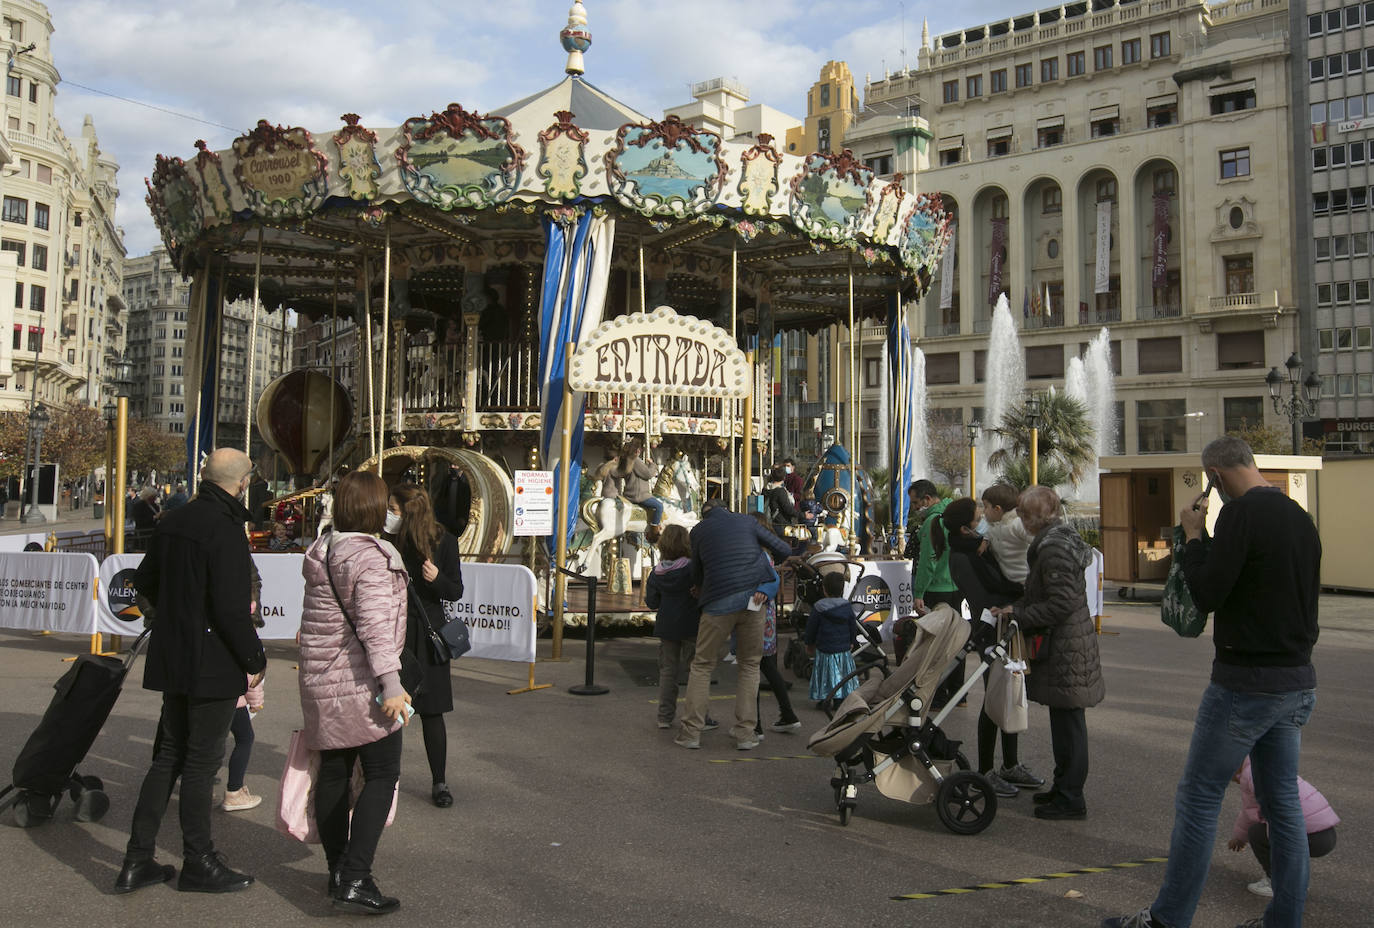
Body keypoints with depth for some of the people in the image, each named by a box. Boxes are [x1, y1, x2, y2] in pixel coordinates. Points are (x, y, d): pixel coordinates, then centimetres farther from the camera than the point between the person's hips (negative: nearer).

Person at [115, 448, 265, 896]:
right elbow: (231, 609, -23)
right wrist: (256, 661, -12)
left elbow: (144, 581, 18)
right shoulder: (226, 530, -20)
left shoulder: (175, 521, 7)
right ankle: (198, 863, 16)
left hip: (172, 658, 8)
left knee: (168, 755, 16)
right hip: (213, 665, -8)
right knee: (201, 761, 3)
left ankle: (138, 859, 21)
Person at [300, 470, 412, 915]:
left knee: (333, 774, 14)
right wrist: (391, 684, -24)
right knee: (382, 775, -3)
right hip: (360, 683, -9)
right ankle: (354, 880, -9)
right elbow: (375, 626, -23)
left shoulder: (321, 552, 12)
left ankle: (338, 871, 25)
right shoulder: (370, 557, -16)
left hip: (320, 682, 9)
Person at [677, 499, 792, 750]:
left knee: (702, 665, 9)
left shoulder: (698, 531, 11)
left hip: (719, 602, -1)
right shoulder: (745, 521, 13)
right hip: (753, 598, 1)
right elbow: (782, 549, 14)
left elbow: (696, 575, 13)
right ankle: (745, 733, 8)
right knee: (750, 664, 12)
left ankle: (691, 732, 6)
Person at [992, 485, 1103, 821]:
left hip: (1066, 648, -10)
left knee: (1068, 721, -2)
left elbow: (1061, 602, -24)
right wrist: (1015, 608, 9)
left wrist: (1020, 616, -15)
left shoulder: (1054, 548, -20)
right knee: (1065, 721, 17)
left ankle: (1070, 798, 6)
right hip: (1067, 645, 10)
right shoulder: (1056, 539, 13)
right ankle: (1064, 787, 28)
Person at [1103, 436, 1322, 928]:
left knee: (1199, 795, 1)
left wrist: (1193, 536, -6)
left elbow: (1207, 596, -17)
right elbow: (1307, 591, 18)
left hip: (1246, 681, -8)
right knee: (1283, 800, 14)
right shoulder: (1301, 517, 9)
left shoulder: (1241, 513, -17)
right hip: (1299, 681, 8)